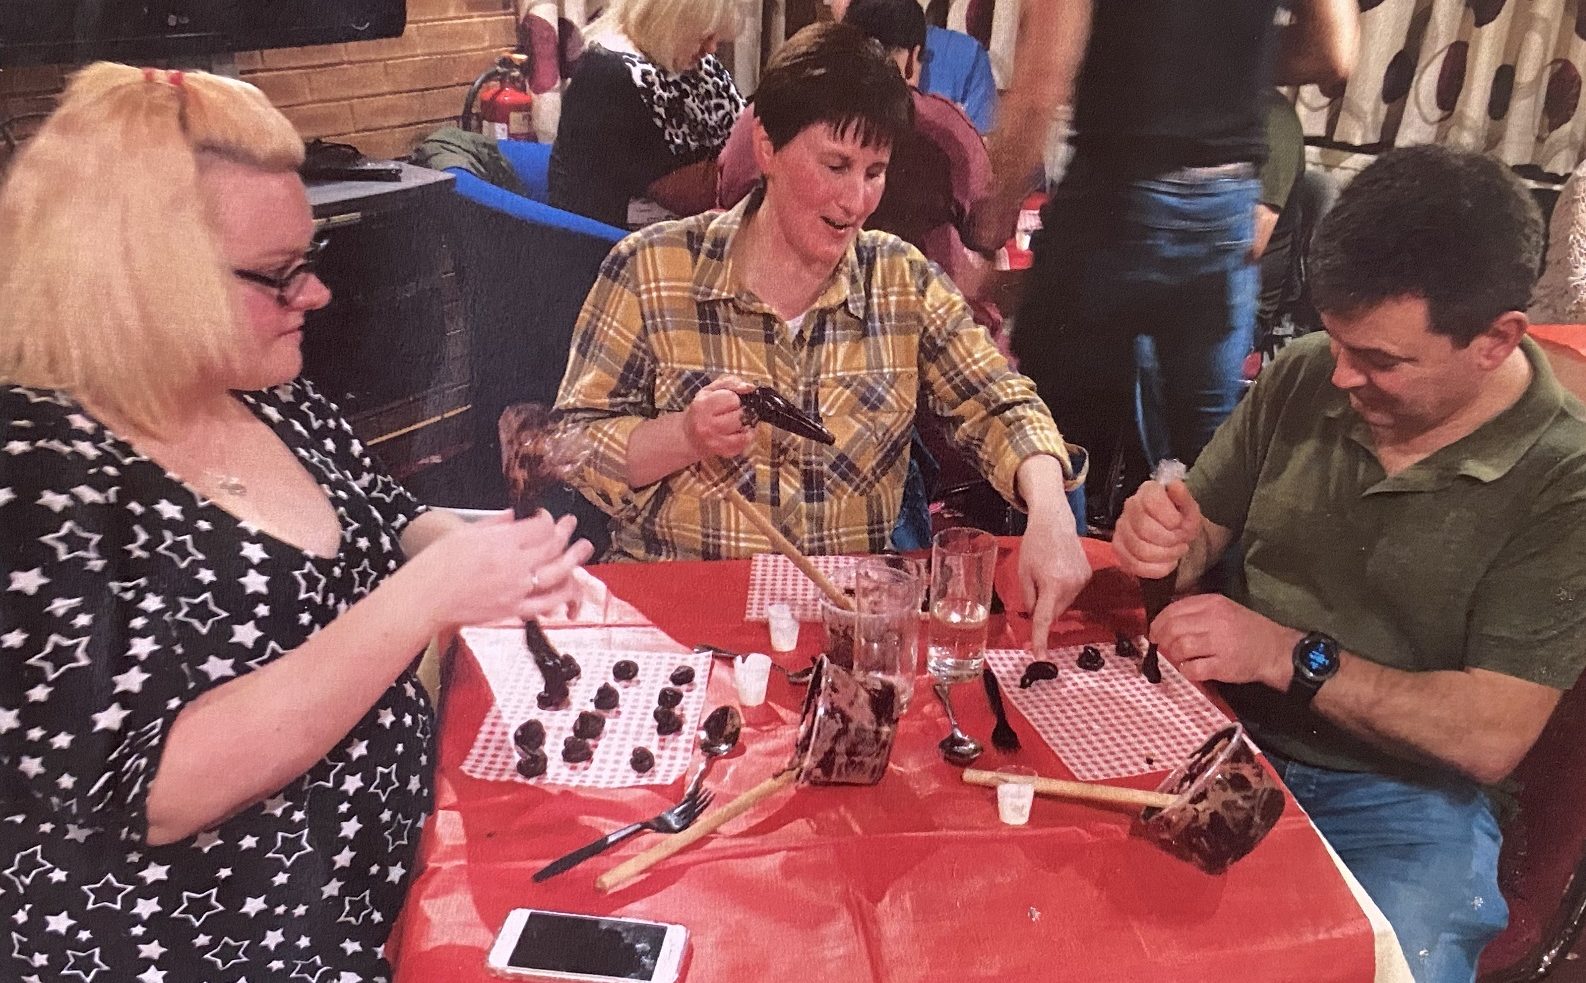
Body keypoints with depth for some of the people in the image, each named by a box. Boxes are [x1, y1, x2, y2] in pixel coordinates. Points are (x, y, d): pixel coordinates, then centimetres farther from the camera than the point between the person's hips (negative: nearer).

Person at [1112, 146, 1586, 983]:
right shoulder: (1303, 378, -2)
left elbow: (1491, 739, -15)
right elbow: (1204, 535, 8)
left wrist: (1293, 657, -21)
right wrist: (1166, 542, -15)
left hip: (1400, 796, -2)